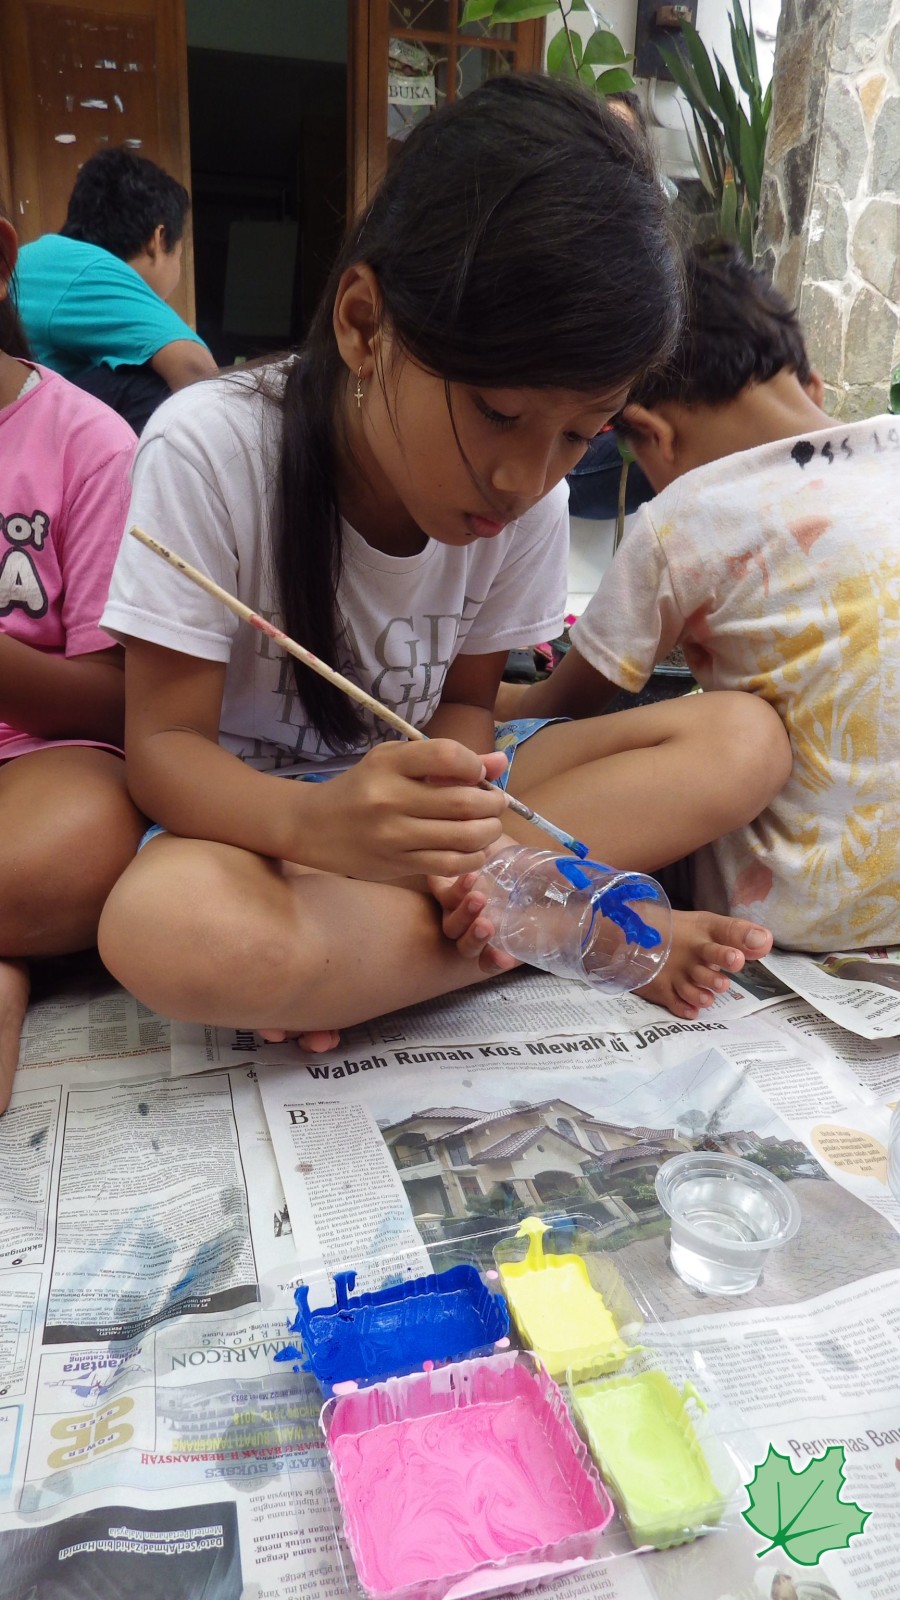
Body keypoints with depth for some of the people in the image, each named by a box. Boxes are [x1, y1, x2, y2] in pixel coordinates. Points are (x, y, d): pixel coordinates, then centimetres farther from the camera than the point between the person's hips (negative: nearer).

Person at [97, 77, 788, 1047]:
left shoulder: (531, 497, -6)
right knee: (164, 927, -40)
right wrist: (314, 823, -40)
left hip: (420, 791, 4)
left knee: (742, 741, -13)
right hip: (248, 809, -3)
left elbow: (463, 703, 1)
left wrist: (449, 848, -22)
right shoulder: (211, 450, -19)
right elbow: (164, 742, -17)